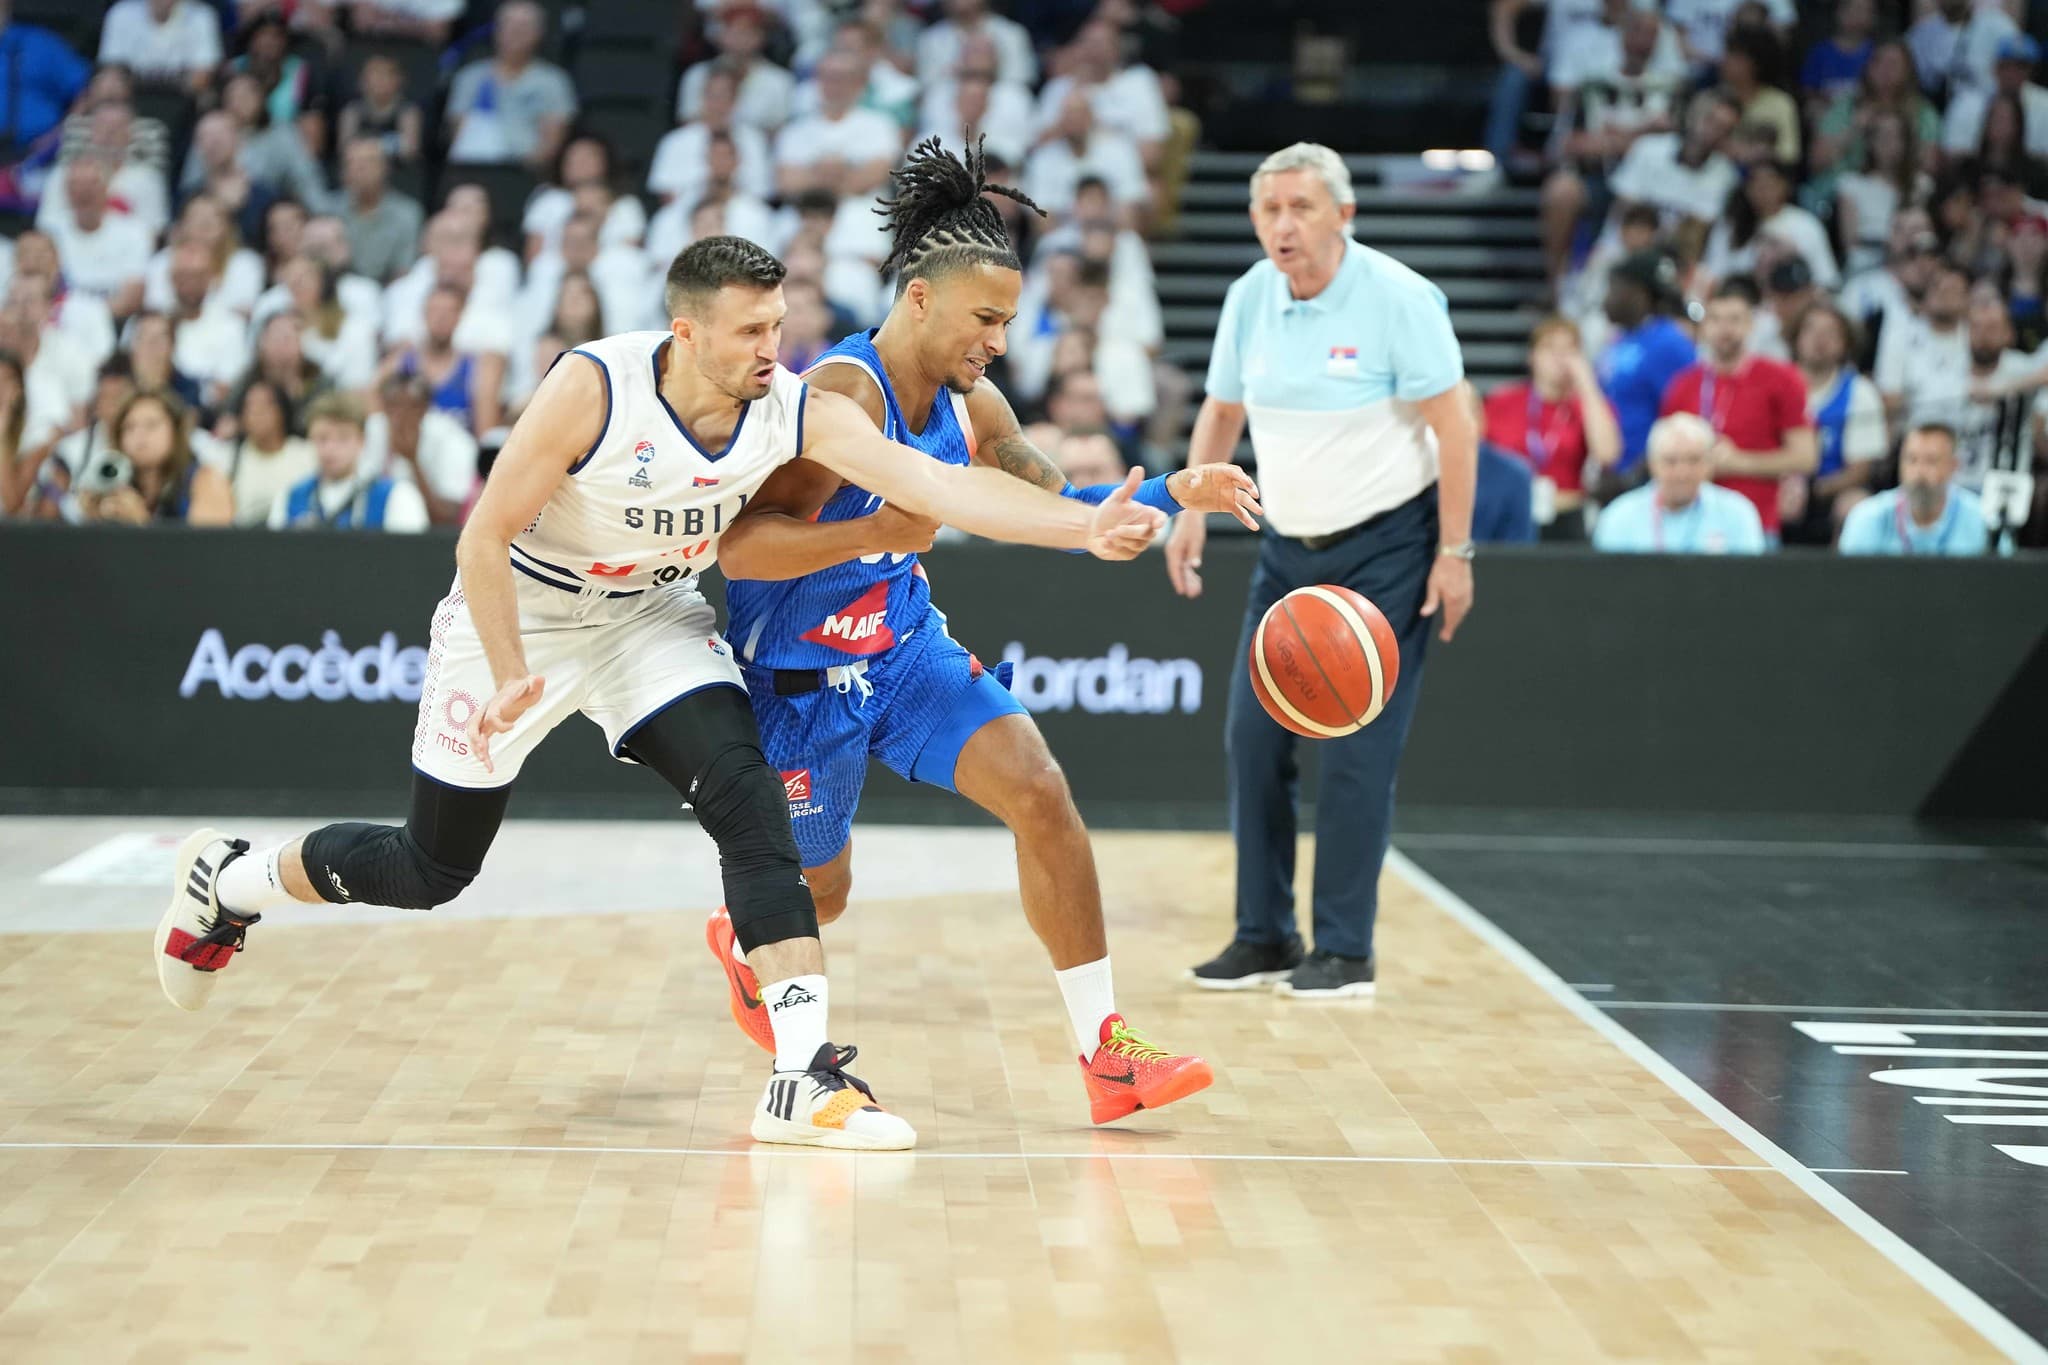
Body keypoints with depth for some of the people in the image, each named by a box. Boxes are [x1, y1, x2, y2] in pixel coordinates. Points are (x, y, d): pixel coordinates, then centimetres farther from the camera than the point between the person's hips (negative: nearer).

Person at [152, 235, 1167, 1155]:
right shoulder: (594, 388, -30)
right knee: (433, 868, 8)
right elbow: (484, 538, -22)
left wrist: (1082, 526, -42)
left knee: (751, 803, -19)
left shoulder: (798, 412, -20)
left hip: (653, 616, 3)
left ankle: (803, 1078, -19)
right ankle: (227, 881, 35)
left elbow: (932, 481, -31)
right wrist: (512, 680, -24)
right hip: (519, 613, -3)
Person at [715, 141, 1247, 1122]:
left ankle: (1104, 1052, -11)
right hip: (801, 674, -6)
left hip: (907, 649, 6)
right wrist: (875, 531, -41)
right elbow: (736, 545, -29)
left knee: (1040, 793, -14)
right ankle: (738, 944, 50)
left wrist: (1170, 494, -3)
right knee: (818, 897, 10)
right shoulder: (841, 395, -25)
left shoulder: (971, 406, -1)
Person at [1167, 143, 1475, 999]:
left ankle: (1344, 952, -1)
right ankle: (1263, 937, 13)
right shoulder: (1250, 297, 0)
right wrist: (1192, 512, 2)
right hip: (1287, 545, 6)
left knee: (1355, 751, -9)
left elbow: (1454, 425, -13)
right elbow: (1222, 411, 14)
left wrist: (1455, 553, -16)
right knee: (1252, 737, 2)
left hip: (1386, 548, -6)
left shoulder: (1398, 297, -15)